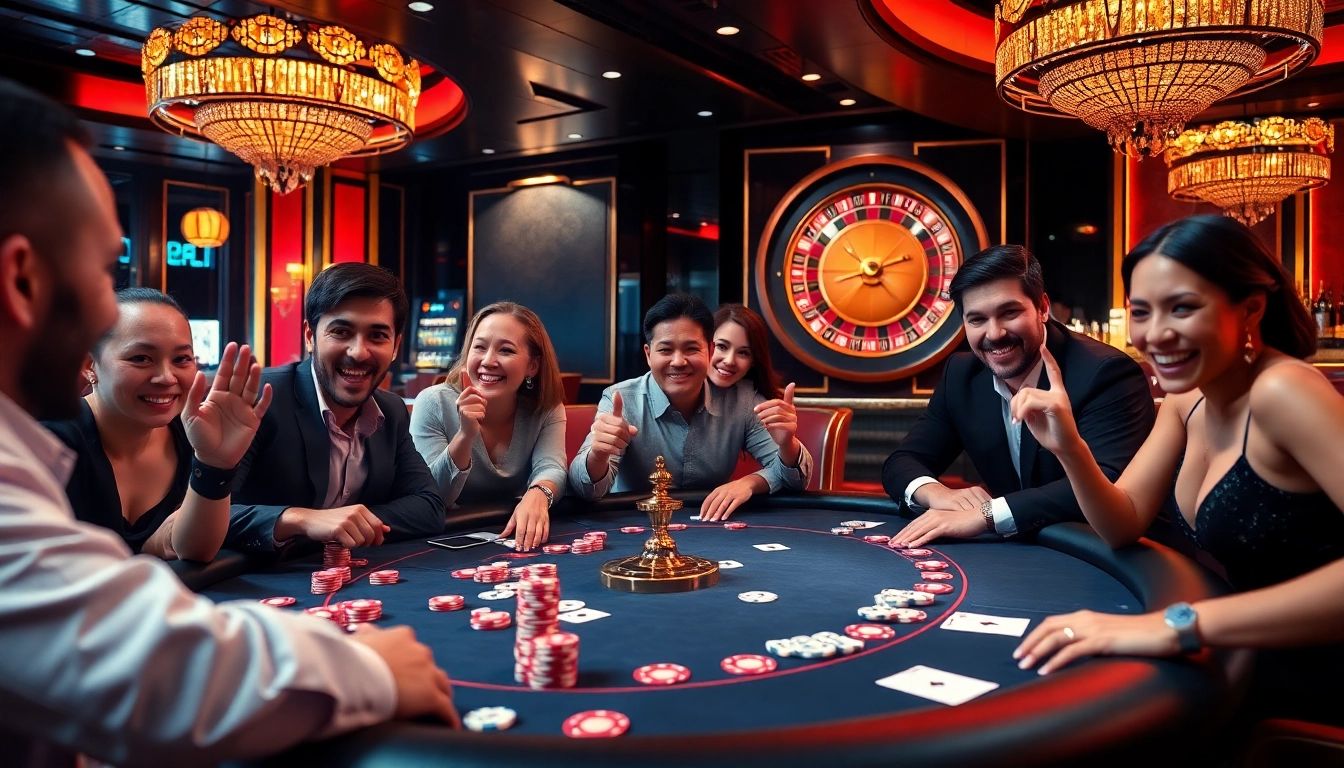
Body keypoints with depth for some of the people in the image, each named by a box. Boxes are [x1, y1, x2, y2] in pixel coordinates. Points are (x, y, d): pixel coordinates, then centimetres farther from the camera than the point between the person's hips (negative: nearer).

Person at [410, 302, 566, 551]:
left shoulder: (546, 409, -3)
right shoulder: (433, 404, -10)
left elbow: (550, 469, -19)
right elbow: (431, 499, -16)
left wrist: (537, 496, -42)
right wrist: (465, 436, -31)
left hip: (517, 538, 1)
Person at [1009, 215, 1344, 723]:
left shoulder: (1282, 391, -24)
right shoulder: (1188, 399, 1)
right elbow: (1124, 526, 2)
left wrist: (1183, 624, -42)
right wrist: (1069, 449, -16)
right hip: (1250, 664, 6)